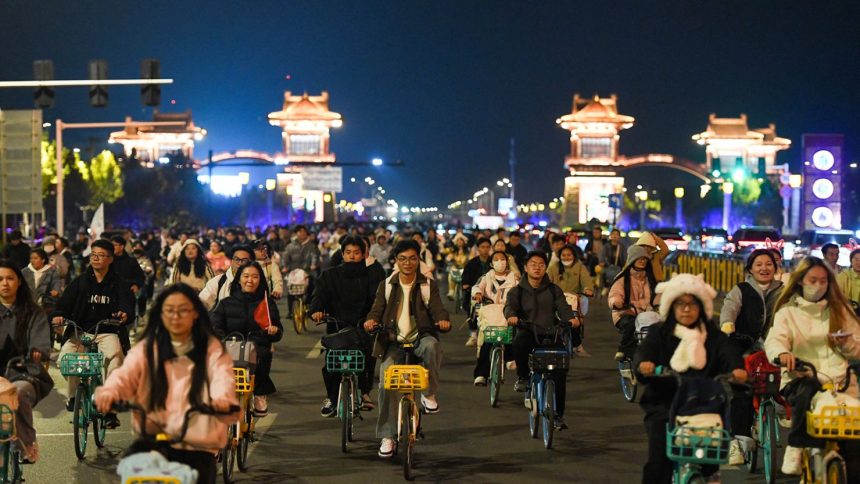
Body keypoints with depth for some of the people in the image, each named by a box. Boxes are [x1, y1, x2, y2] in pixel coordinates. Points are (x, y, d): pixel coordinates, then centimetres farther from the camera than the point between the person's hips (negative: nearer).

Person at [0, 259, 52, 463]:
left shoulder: (33, 313, 9)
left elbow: (41, 339, -4)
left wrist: (38, 352, -27)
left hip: (23, 374, -2)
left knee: (19, 393, -37)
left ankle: (28, 444, -20)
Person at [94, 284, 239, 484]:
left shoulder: (212, 349, 3)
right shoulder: (147, 348, 7)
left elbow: (222, 377, -16)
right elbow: (126, 373, -11)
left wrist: (222, 398, -41)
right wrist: (109, 391, -34)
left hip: (198, 445, 0)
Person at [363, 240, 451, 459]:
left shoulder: (428, 285, 8)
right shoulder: (387, 285, 11)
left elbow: (437, 309, -2)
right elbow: (377, 309, 4)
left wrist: (443, 320, -27)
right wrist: (371, 320, -21)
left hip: (420, 338, -1)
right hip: (394, 342, 1)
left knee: (431, 345, -38)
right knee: (386, 383, -18)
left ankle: (430, 393, -15)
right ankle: (386, 437, -6)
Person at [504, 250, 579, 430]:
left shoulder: (554, 290, 13)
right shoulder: (517, 291, 9)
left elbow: (562, 307, -2)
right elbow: (510, 305, -9)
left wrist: (571, 318, -25)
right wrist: (511, 316, -34)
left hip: (551, 334, 2)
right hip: (528, 333, -2)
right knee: (519, 343, -39)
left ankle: (558, 414, 0)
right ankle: (523, 376, -11)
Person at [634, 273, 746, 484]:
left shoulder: (713, 336, 12)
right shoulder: (659, 334, 9)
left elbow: (729, 354, -5)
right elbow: (643, 352, -8)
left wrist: (737, 369, -29)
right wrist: (643, 365, -33)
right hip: (664, 405, -1)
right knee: (660, 455, -19)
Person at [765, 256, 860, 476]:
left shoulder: (840, 310, 17)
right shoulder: (788, 312, 10)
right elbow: (774, 340, -9)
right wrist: (782, 353, -33)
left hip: (840, 381, 2)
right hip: (801, 379, -2)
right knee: (807, 393, -38)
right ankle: (796, 448, -22)